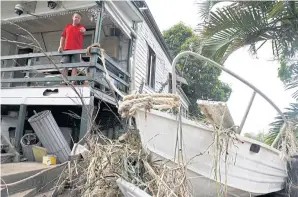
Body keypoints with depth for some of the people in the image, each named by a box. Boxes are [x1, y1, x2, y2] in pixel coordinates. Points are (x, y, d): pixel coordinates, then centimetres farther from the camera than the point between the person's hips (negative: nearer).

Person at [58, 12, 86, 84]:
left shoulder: (81, 27, 11)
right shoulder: (67, 26, 20)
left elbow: (83, 31, -14)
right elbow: (63, 36, 18)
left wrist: (83, 31, -40)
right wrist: (60, 46, 5)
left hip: (76, 49, -3)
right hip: (66, 49, 3)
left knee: (74, 66, -7)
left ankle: (73, 82, -10)